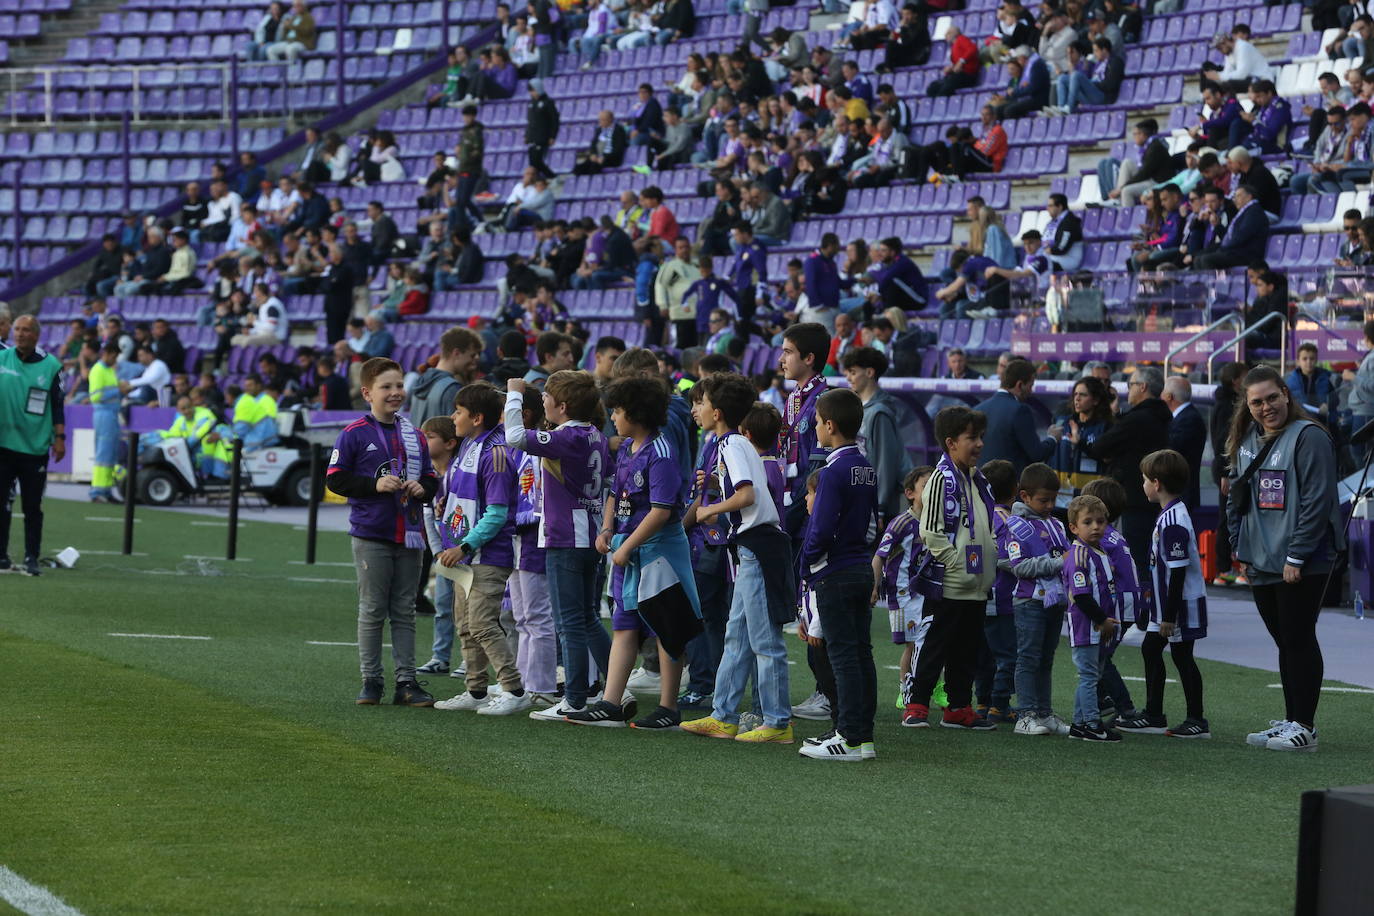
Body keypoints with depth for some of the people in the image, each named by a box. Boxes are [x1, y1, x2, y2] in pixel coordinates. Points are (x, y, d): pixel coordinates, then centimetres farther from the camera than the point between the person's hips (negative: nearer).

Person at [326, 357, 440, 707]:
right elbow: (335, 478, -7)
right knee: (372, 611, 1)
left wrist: (423, 487, -5)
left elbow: (431, 478, 18)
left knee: (404, 612, 6)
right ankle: (371, 681, 8)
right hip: (371, 536, -4)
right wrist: (374, 485, -17)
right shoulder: (355, 434, -5)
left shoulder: (414, 436, 10)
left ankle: (406, 682, 8)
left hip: (409, 535, 4)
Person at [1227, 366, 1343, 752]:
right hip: (1261, 562, 8)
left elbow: (1317, 501, -16)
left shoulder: (1308, 437, -11)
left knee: (1299, 640, -6)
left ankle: (1304, 727, -2)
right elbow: (1236, 499, 22)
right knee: (1284, 642, 13)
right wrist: (1241, 547, 12)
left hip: (1303, 563, -8)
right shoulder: (1246, 442, 14)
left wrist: (1296, 556, -17)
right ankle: (1291, 721, 19)